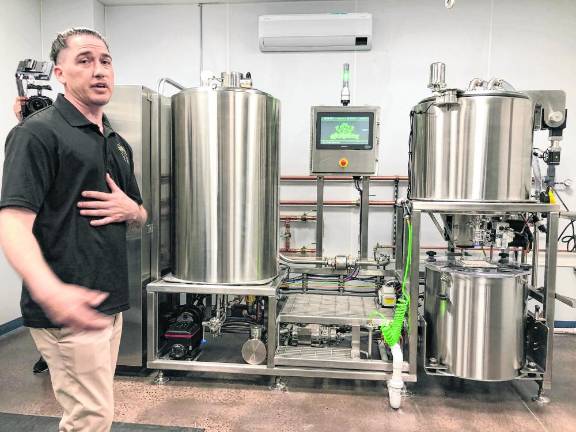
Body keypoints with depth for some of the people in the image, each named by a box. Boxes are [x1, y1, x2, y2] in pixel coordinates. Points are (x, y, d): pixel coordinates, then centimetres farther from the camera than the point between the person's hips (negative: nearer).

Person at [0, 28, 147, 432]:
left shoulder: (118, 143, 14)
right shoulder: (38, 133, -11)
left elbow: (141, 215, 22)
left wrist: (130, 209, -4)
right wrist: (50, 292, -40)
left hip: (112, 300, 8)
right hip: (69, 307, -8)